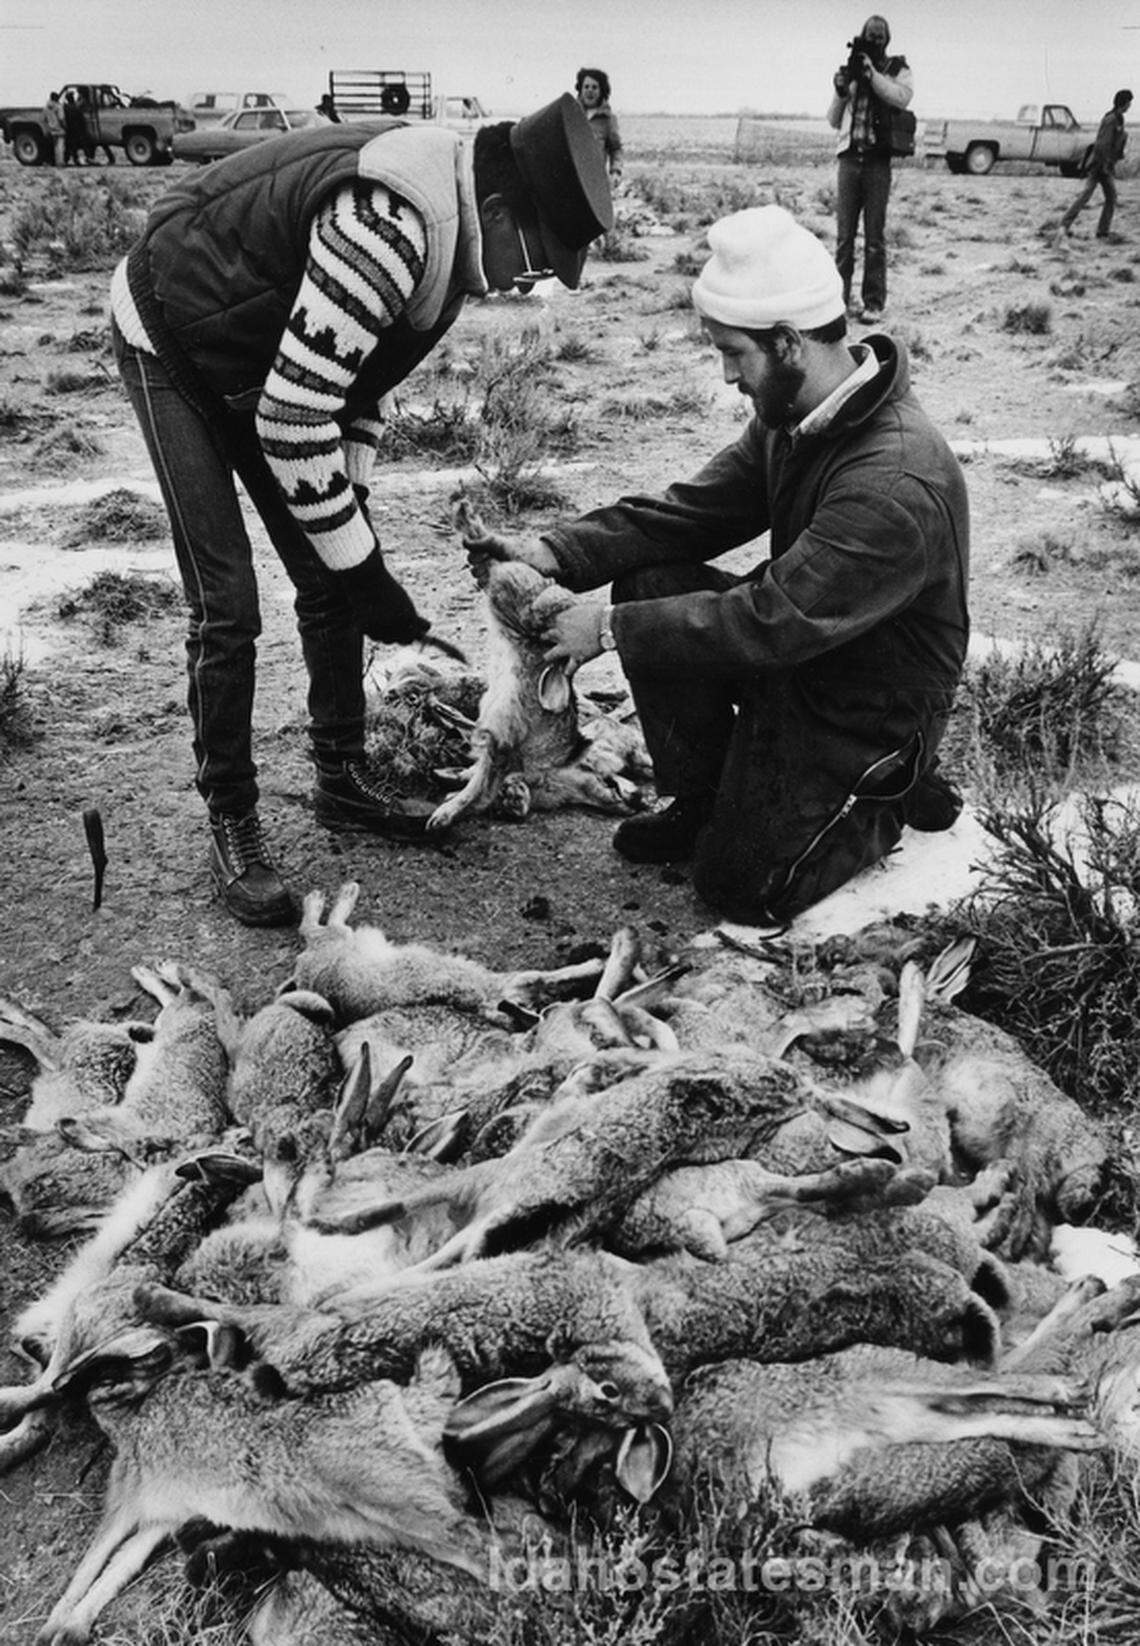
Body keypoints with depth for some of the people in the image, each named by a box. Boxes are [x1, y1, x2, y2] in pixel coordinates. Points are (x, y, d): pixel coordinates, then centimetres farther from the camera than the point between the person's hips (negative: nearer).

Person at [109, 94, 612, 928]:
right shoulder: (388, 226, -35)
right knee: (228, 606, -13)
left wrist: (355, 501, 1)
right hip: (171, 342, -8)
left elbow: (362, 365, 7)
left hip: (260, 362, 9)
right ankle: (232, 824, 1)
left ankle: (343, 777, 20)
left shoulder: (449, 229, -5)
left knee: (328, 582, 6)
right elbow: (292, 418, -35)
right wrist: (362, 567, -26)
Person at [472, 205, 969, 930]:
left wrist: (612, 630, -29)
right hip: (800, 650, 8)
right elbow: (694, 508, -4)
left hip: (874, 714, -8)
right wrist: (558, 553, -16)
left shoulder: (897, 486, -34)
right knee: (647, 580, -10)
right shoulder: (794, 416, -5)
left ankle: (894, 795, 15)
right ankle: (699, 796, 6)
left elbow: (771, 623, -35)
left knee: (740, 886, -8)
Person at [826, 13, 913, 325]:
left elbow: (902, 98, -15)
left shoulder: (899, 71, 6)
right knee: (844, 235, 2)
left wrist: (872, 73, -17)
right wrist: (840, 92, -4)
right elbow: (834, 121, 13)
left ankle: (873, 303, 0)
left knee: (875, 237, -2)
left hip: (878, 161, -2)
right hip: (849, 158, 2)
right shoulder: (849, 71, 13)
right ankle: (839, 298, 7)